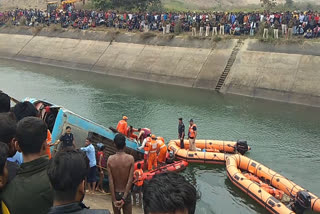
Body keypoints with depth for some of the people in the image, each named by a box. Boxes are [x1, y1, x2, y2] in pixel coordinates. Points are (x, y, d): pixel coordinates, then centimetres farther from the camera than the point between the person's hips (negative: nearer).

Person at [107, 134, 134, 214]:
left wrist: (114, 200, -8)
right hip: (126, 194, -1)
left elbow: (110, 181, -11)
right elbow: (130, 180, -15)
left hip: (115, 194, 1)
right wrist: (124, 198, -13)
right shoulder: (130, 158, -11)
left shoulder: (110, 159, -9)